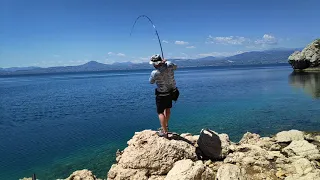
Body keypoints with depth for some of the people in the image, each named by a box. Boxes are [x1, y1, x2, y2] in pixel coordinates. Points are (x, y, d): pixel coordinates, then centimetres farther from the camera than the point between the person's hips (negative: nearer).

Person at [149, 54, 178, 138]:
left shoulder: (155, 73, -26)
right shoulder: (169, 65, -13)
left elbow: (151, 82, -5)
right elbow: (175, 67, 13)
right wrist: (165, 62, 20)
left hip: (161, 94, -6)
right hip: (171, 91, 7)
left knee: (160, 112, 4)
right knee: (167, 109, 23)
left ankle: (164, 132, 4)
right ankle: (165, 126, 40)